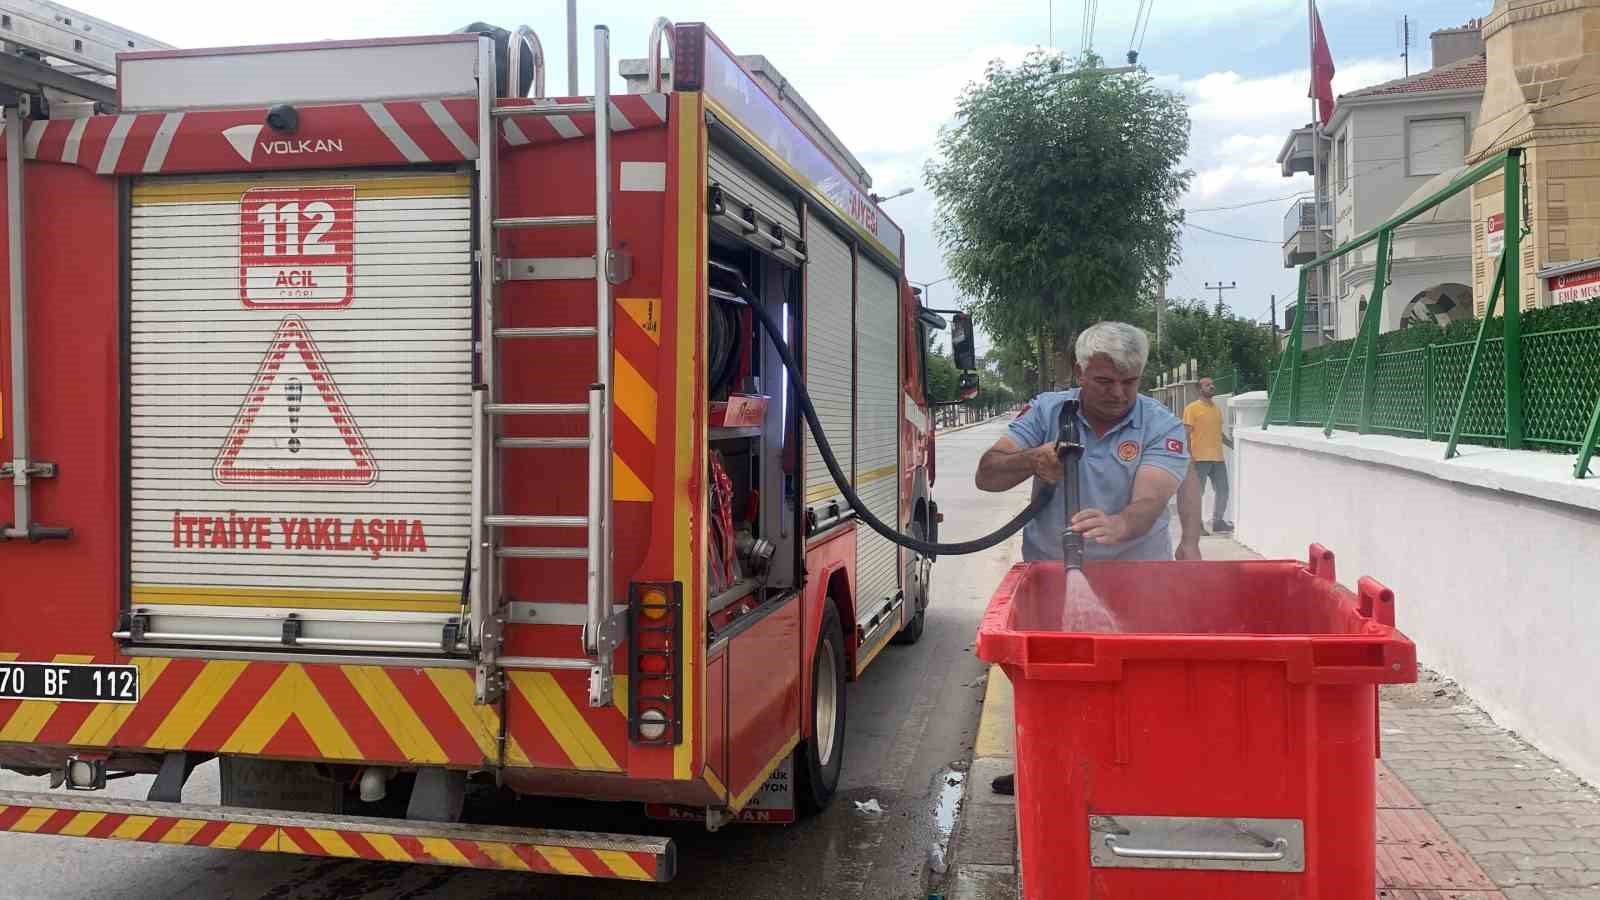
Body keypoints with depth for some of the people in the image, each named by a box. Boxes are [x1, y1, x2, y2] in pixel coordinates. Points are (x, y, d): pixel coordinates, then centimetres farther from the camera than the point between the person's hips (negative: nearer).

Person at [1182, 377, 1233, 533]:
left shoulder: (1217, 408, 16)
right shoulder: (1192, 408, -5)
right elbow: (1186, 434, -9)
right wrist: (1189, 455, -16)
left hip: (1218, 458, 7)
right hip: (1200, 458, -7)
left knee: (1223, 491, 10)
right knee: (1197, 492, -2)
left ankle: (1218, 522, 22)